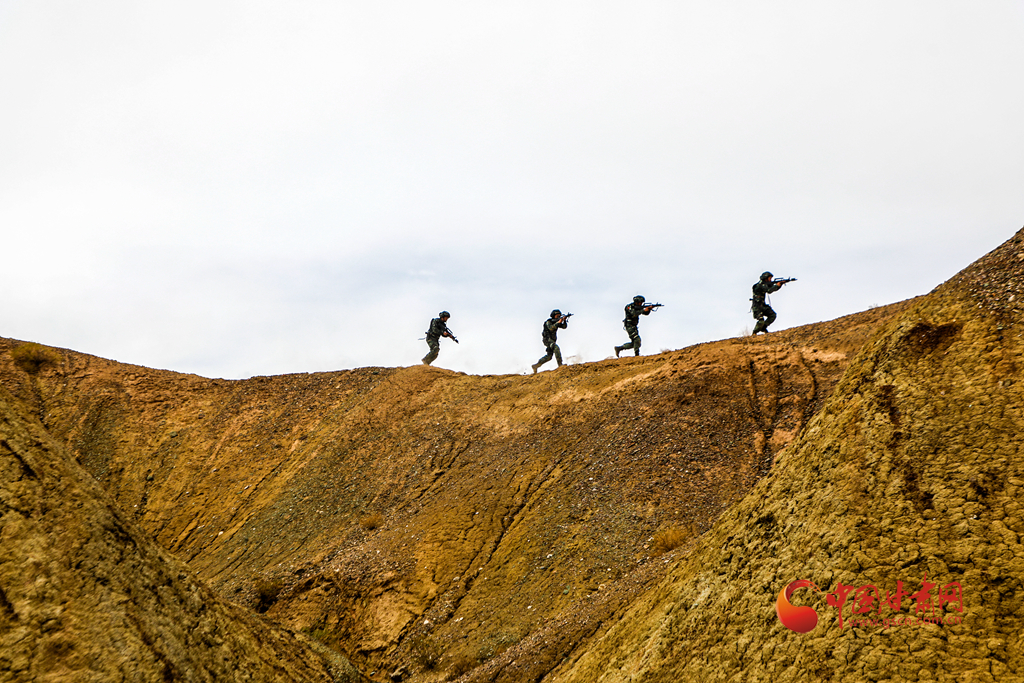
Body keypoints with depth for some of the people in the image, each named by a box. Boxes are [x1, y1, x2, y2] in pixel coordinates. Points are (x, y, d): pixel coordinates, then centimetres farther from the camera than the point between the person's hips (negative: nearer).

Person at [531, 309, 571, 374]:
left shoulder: (556, 322, 15)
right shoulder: (548, 321, -7)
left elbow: (564, 326, 4)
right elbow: (551, 328, -26)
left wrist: (565, 320, -14)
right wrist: (558, 322, -28)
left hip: (552, 341, 9)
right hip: (547, 339, -9)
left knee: (549, 356, 4)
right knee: (556, 348, -28)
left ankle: (535, 366, 10)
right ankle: (560, 365, -32)